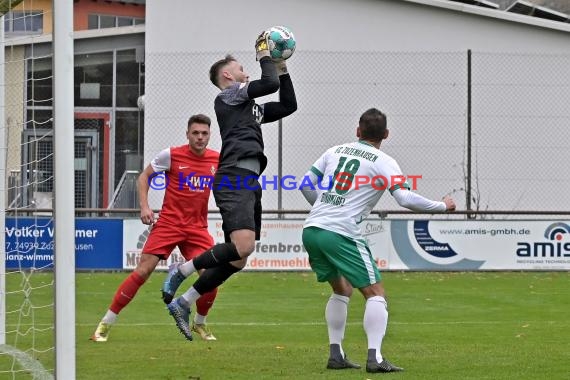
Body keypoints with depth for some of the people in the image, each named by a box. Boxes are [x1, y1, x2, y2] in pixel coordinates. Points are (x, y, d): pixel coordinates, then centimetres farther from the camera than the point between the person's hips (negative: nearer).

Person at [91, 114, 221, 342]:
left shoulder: (217, 160, 3)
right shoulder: (172, 155, -5)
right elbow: (144, 176, 4)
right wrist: (144, 206, -7)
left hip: (197, 227, 3)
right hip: (168, 223, -3)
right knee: (143, 270, -11)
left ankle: (199, 323, 17)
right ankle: (105, 324, -4)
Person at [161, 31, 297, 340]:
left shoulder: (250, 106, 29)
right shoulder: (228, 95, 3)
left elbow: (288, 105, 32)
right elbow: (269, 84, -9)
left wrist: (282, 70, 26)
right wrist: (265, 56, 7)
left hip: (249, 184, 10)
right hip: (234, 179, -10)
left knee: (238, 260, 6)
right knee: (242, 245, -27)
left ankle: (182, 303, 10)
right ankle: (180, 272, -12)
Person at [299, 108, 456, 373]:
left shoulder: (335, 151, 16)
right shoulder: (383, 162, 0)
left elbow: (306, 185, 17)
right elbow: (406, 199, -10)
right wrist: (442, 206, 4)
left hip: (311, 229, 6)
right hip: (341, 233, -6)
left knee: (342, 289, 24)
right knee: (375, 293, 0)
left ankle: (336, 355, 19)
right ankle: (374, 358, -15)